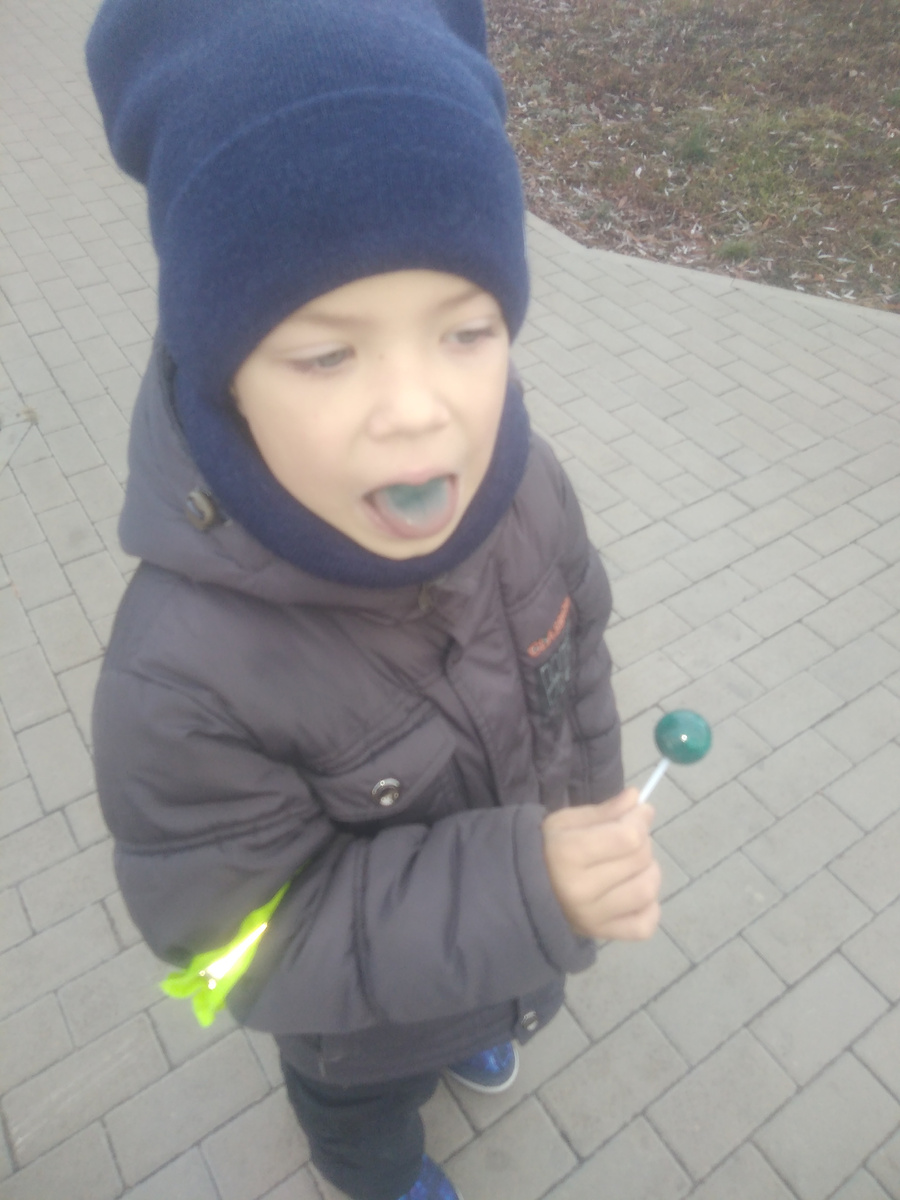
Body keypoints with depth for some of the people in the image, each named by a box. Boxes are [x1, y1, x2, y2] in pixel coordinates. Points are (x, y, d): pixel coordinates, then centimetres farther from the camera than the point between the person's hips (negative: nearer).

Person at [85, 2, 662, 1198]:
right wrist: (522, 886, -41)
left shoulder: (522, 483, -28)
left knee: (489, 1015, 40)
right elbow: (252, 942, -30)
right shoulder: (183, 677, -43)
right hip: (360, 1019, -3)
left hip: (520, 927, 4)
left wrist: (592, 826, -5)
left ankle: (469, 1036, 79)